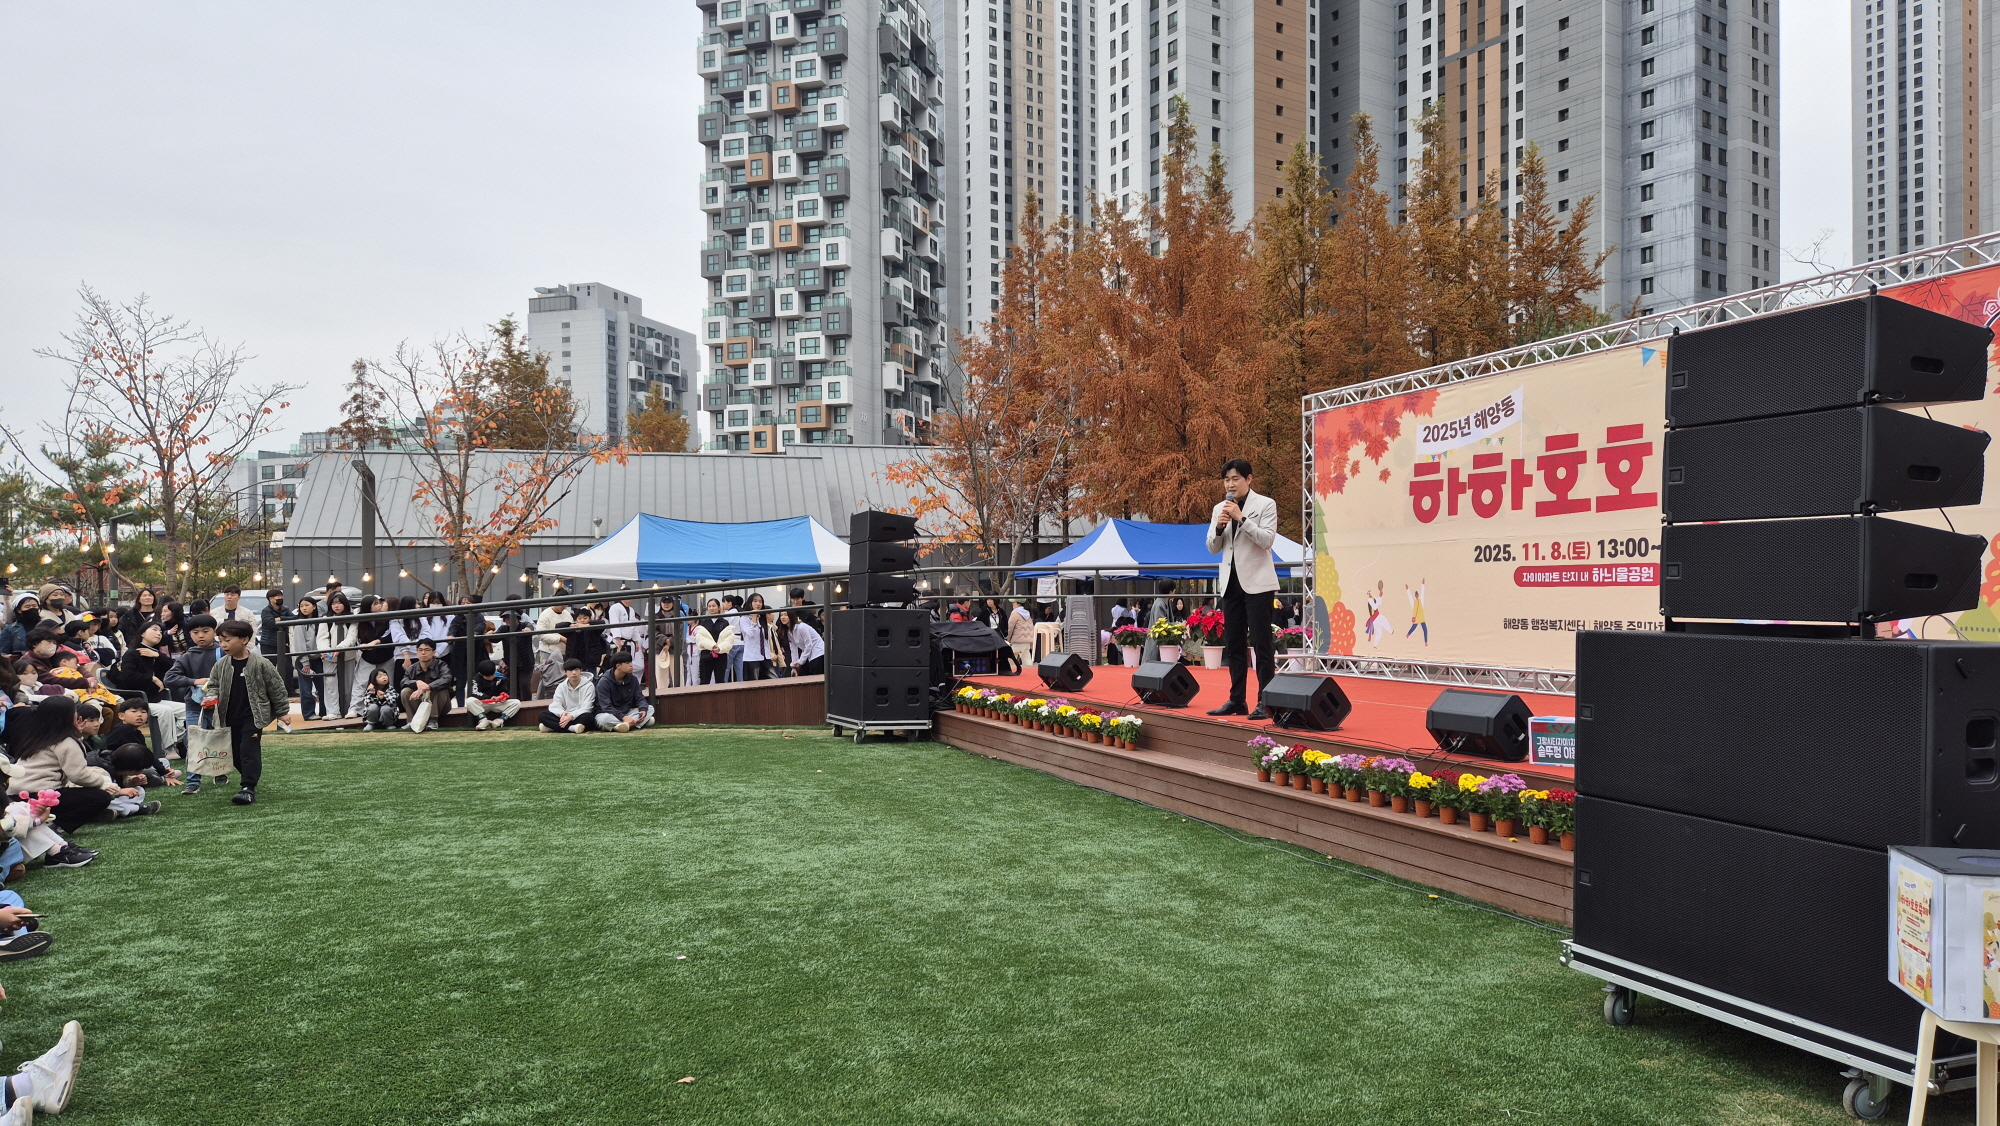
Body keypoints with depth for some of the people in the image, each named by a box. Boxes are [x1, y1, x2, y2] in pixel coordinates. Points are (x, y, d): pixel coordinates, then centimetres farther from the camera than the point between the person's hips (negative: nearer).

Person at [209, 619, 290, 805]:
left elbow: (276, 687, -5)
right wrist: (212, 698, -11)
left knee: (249, 750, -12)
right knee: (236, 753, 12)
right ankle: (250, 780, 32)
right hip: (231, 718, 6)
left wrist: (282, 712, 0)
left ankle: (249, 789, -12)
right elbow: (214, 685, 13)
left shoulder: (260, 664, -11)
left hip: (254, 716, -6)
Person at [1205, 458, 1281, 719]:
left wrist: (1241, 518, -20)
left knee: (1261, 643, -5)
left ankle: (1265, 703, -2)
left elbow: (1267, 540, -14)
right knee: (1233, 644, 9)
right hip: (1231, 582, 6)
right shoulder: (1220, 508, 11)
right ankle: (1236, 700, 16)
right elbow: (1213, 547, 10)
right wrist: (1219, 527, -8)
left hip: (1256, 582, -6)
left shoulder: (1265, 504, -4)